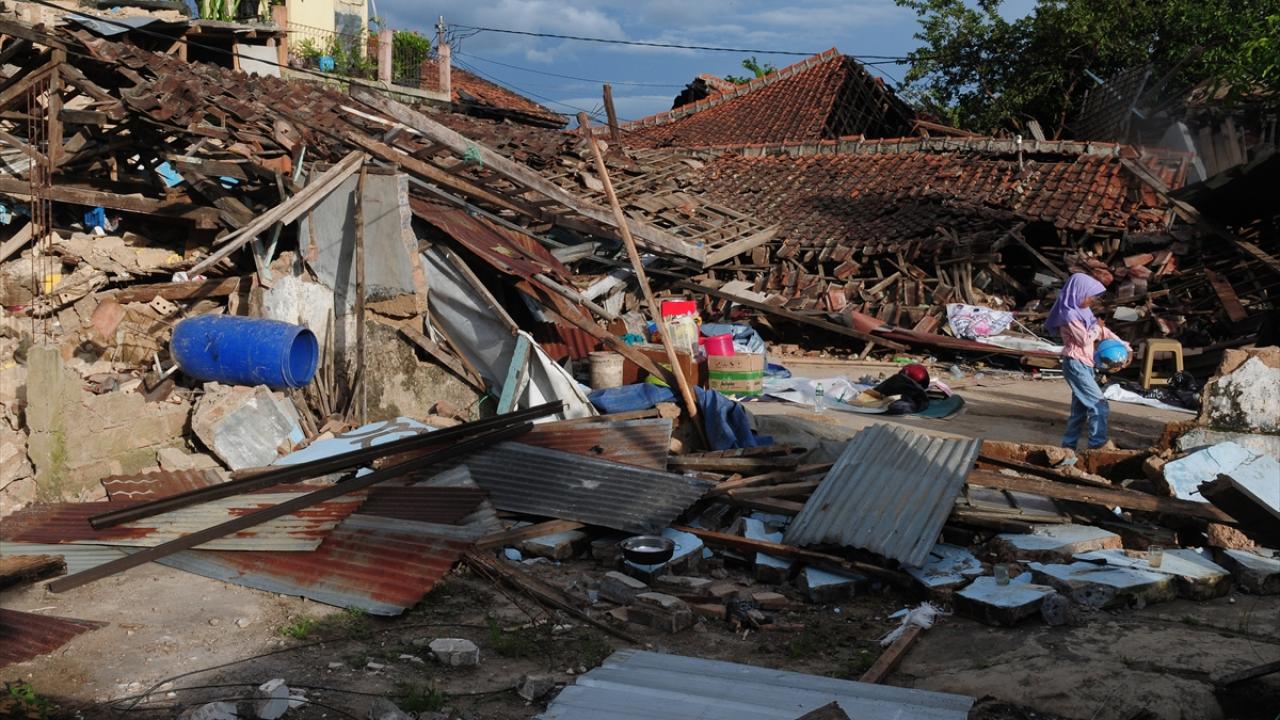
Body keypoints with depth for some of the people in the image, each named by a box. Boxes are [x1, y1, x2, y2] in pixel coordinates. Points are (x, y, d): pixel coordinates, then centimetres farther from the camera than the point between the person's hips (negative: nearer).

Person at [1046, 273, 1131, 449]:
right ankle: (1097, 446, -10)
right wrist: (1096, 326, -3)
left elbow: (1103, 331, 18)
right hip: (1076, 365, -9)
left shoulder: (1084, 312, 12)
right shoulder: (1069, 314, -16)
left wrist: (1124, 346, 13)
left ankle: (1068, 447, 19)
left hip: (1085, 365, 9)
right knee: (1099, 406, -12)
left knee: (1080, 409, 13)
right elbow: (1085, 339, -20)